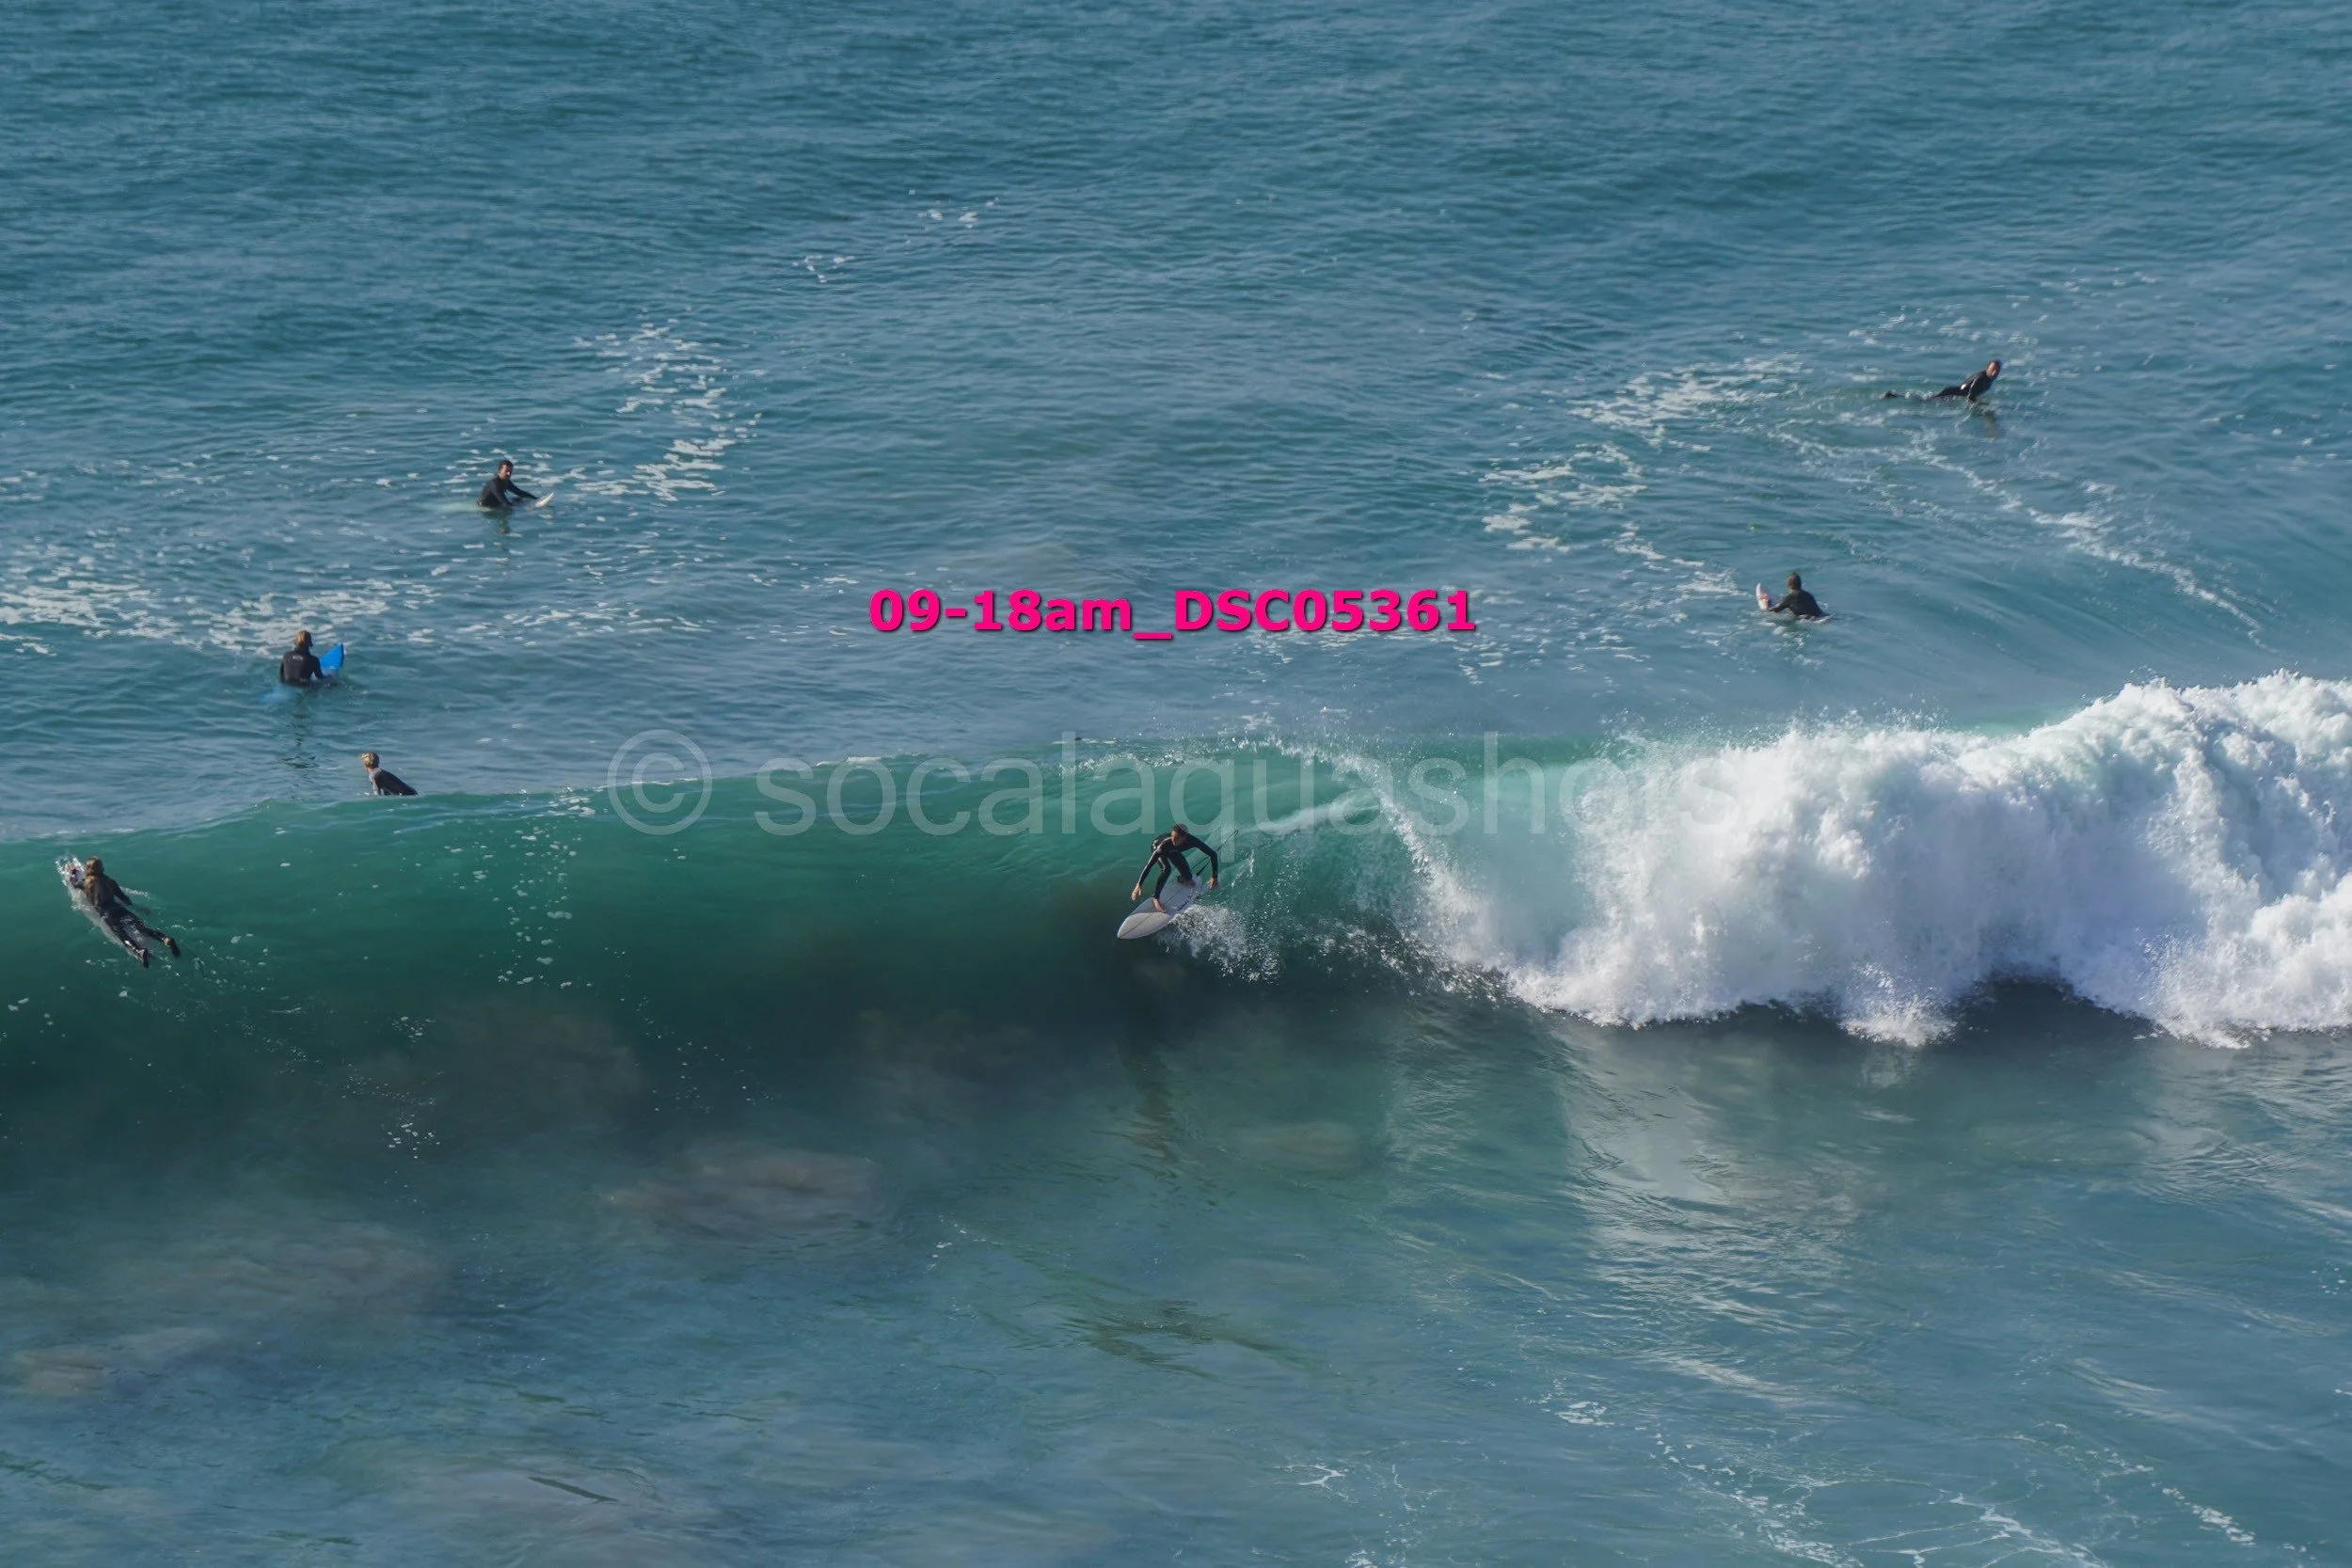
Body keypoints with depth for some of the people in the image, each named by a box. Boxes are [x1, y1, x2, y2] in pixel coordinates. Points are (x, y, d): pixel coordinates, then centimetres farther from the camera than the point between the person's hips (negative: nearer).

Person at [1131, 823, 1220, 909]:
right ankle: (1155, 898, -21)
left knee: (1187, 876, 8)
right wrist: (1139, 885, -49)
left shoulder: (1192, 841, -39)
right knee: (1167, 869, -32)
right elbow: (1149, 865, -45)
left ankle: (1182, 878, 46)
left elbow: (1212, 854, -32)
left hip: (1173, 851, 4)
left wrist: (1214, 877, -36)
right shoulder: (1166, 843, -46)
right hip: (1157, 847, -4)